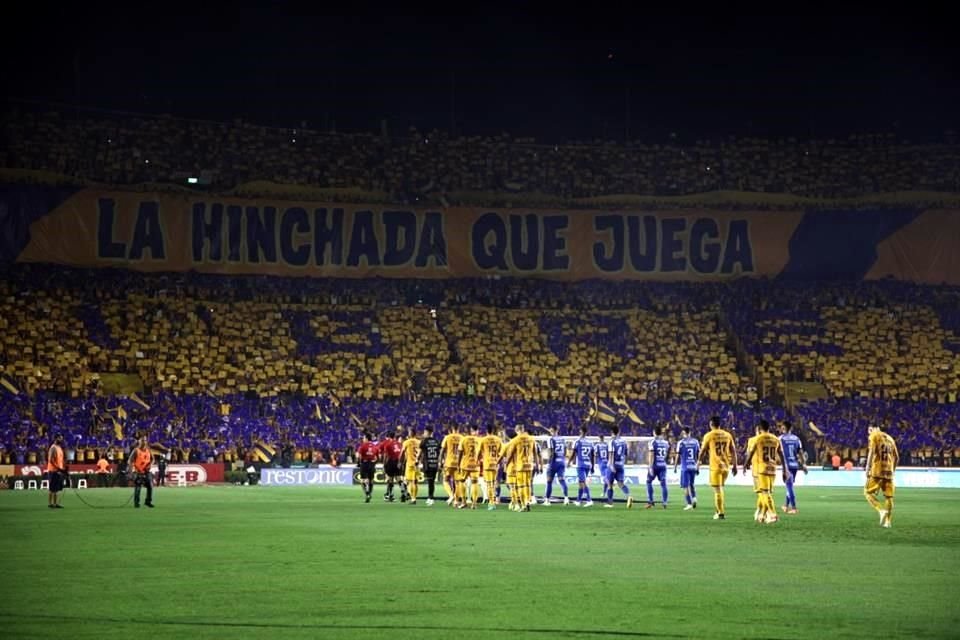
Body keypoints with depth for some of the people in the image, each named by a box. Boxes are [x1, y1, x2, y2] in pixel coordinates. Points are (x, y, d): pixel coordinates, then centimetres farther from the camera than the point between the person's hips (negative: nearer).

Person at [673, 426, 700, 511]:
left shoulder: (681, 442, -7)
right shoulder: (695, 442, 5)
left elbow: (678, 456, -5)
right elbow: (698, 456, 7)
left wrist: (675, 467, 6)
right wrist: (698, 468, 14)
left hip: (685, 467, -4)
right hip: (693, 467, 4)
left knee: (685, 486, 2)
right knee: (692, 484, 21)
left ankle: (689, 504, -4)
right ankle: (694, 497, -1)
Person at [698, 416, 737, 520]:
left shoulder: (709, 435, -5)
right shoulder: (727, 435, 8)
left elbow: (703, 450, 2)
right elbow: (733, 451, 8)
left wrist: (699, 460, 20)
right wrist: (734, 465, 14)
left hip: (715, 465, -5)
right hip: (726, 465, 5)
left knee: (717, 489, -2)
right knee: (720, 488, 19)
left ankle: (721, 513, -4)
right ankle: (718, 510, 22)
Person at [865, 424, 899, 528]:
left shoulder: (874, 436, 0)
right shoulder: (889, 438, 20)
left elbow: (871, 453, -13)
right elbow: (897, 457, 19)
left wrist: (868, 468, -11)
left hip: (877, 470, -6)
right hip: (889, 471, 6)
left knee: (868, 492, 2)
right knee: (889, 496, 8)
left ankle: (882, 510, -17)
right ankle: (887, 521, 6)